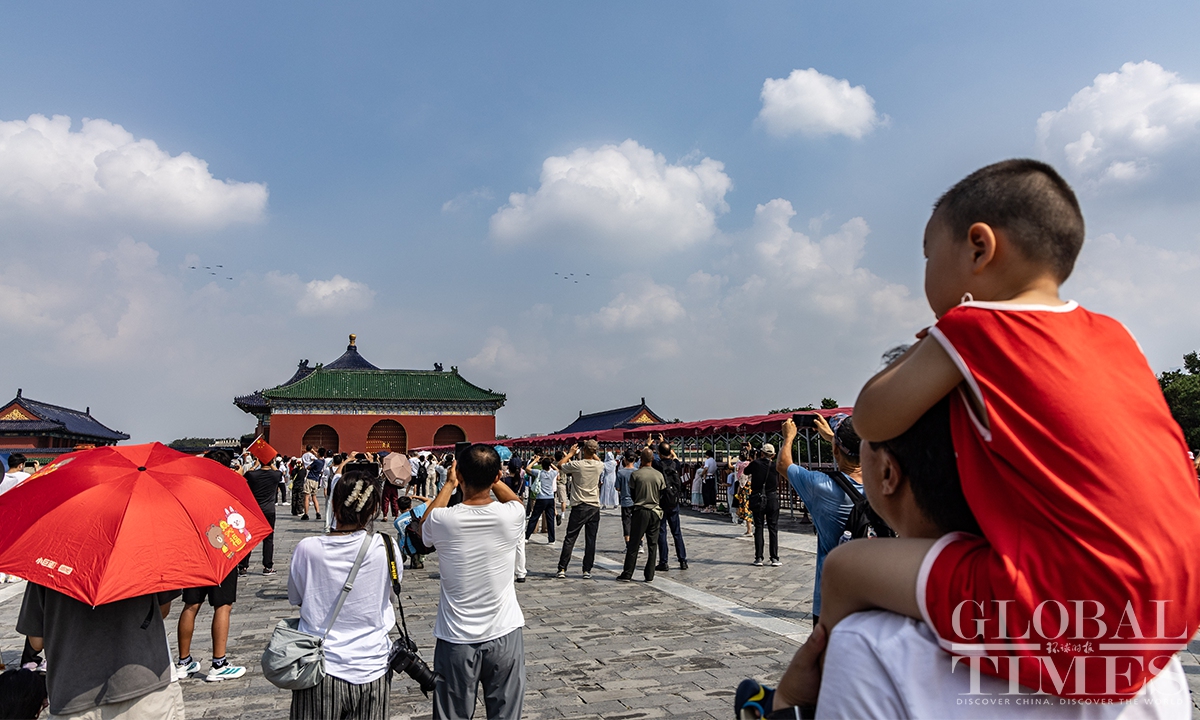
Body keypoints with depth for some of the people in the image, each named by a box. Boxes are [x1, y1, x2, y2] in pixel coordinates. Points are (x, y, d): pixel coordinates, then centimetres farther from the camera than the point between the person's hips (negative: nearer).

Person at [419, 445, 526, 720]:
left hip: (457, 641, 0)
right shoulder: (511, 515, -15)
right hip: (504, 637, 1)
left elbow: (424, 528, 11)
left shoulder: (443, 520, -16)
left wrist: (449, 484, 14)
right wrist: (491, 476, 18)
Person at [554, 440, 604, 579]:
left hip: (579, 507, -2)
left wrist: (571, 453, 15)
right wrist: (592, 453, 24)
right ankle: (587, 570, 7)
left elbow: (560, 464, 7)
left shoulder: (577, 465, -12)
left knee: (570, 539, 5)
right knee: (590, 540, 6)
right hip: (595, 507, 2)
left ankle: (562, 569, 6)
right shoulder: (599, 465, -2)